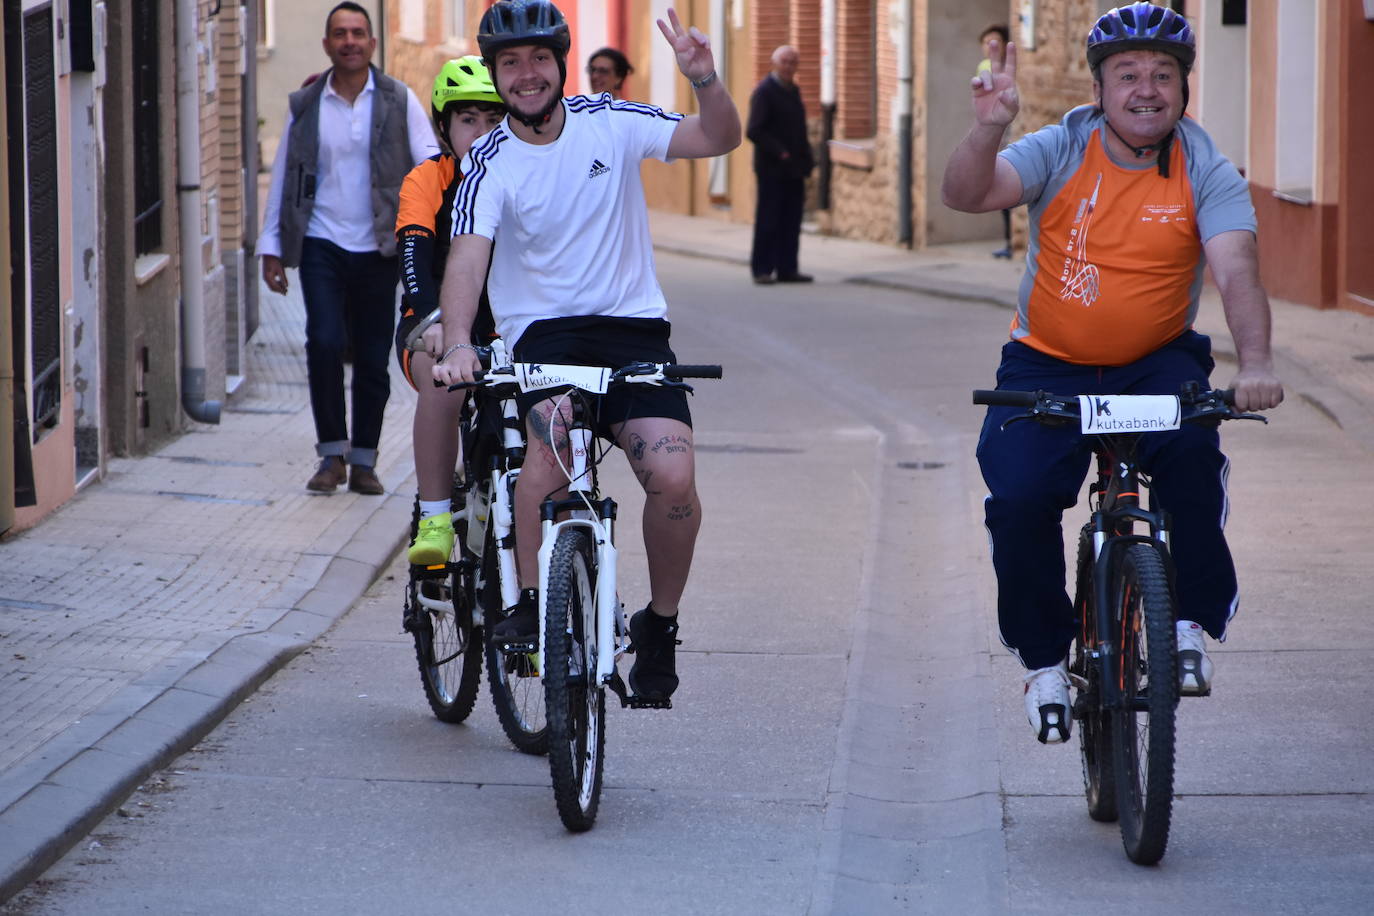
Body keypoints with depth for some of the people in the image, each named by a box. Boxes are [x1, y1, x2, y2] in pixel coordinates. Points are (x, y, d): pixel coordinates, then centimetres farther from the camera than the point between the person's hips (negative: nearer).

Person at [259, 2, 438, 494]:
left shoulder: (400, 101, 3)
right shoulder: (305, 105, 6)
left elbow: (429, 160, -3)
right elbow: (282, 177, 10)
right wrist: (272, 248, 6)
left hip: (377, 249, 0)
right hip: (321, 245, 0)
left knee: (373, 357, 4)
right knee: (324, 342, -16)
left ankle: (363, 462, 16)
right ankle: (332, 453, -3)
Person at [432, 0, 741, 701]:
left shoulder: (611, 123, 1)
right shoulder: (490, 164, -5)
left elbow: (718, 139, -3)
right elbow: (467, 257, -19)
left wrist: (704, 79, -24)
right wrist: (457, 345, -37)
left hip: (633, 327, 1)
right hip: (543, 329, -1)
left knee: (674, 478, -19)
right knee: (552, 430, -35)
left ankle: (660, 623, 5)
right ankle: (530, 602, -21)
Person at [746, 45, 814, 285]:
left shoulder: (793, 90, 16)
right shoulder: (764, 92, -9)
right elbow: (754, 131, -15)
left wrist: (806, 161, 12)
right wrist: (779, 152, -20)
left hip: (793, 169, 7)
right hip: (772, 169, -7)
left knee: (791, 221, 7)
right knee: (768, 220, -3)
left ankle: (787, 268, 11)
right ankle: (762, 269, 2)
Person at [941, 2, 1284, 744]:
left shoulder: (1207, 174, -8)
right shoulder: (1060, 153, -8)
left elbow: (1236, 272, -22)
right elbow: (966, 195, -22)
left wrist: (1255, 363, -39)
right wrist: (988, 128, -42)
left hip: (1156, 362, 0)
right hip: (1048, 366, 1)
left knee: (1191, 447, -31)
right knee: (1018, 497, -19)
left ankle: (1191, 624, -13)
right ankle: (1044, 660, 5)